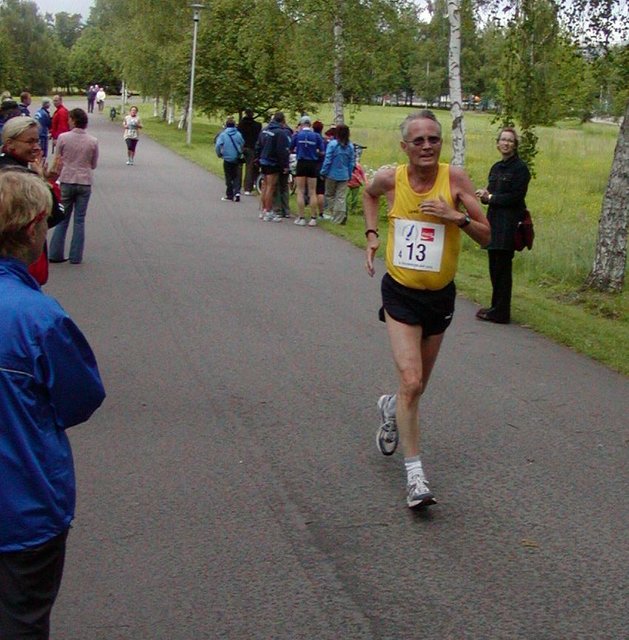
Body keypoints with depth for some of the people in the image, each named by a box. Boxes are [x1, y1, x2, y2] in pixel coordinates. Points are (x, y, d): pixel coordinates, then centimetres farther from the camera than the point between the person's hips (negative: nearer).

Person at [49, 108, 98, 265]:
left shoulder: (63, 138, -8)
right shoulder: (93, 141, -4)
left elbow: (57, 161, 0)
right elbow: (94, 165, 6)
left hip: (66, 182, -1)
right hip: (85, 183, 1)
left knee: (62, 219, 10)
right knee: (79, 220, 7)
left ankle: (56, 254, 10)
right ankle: (76, 257, 7)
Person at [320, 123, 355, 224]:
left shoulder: (332, 144, -13)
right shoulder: (350, 146, 0)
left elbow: (327, 160, -11)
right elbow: (352, 163, 4)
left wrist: (323, 172, -1)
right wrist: (349, 175, 14)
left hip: (332, 174, -3)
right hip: (344, 176, 3)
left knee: (330, 195, 13)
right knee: (341, 198, 5)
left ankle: (336, 216, 5)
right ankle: (339, 219, 2)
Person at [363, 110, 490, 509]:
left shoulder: (454, 179, -10)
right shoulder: (390, 178, -7)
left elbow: (486, 236, -8)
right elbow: (370, 194, 19)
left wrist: (457, 217, -25)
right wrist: (372, 234, 8)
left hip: (440, 295, 2)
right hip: (401, 294, -2)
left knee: (418, 384, 17)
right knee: (411, 381, -15)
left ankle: (392, 408, 53)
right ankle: (415, 475, -8)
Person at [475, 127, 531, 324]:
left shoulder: (520, 168, -8)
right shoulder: (496, 168, 16)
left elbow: (516, 197, -14)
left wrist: (491, 197, -9)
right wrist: (485, 195, -4)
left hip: (509, 224, -8)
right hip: (494, 220, 8)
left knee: (502, 268, -5)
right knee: (494, 266, 11)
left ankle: (500, 313, 0)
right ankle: (496, 307, 20)